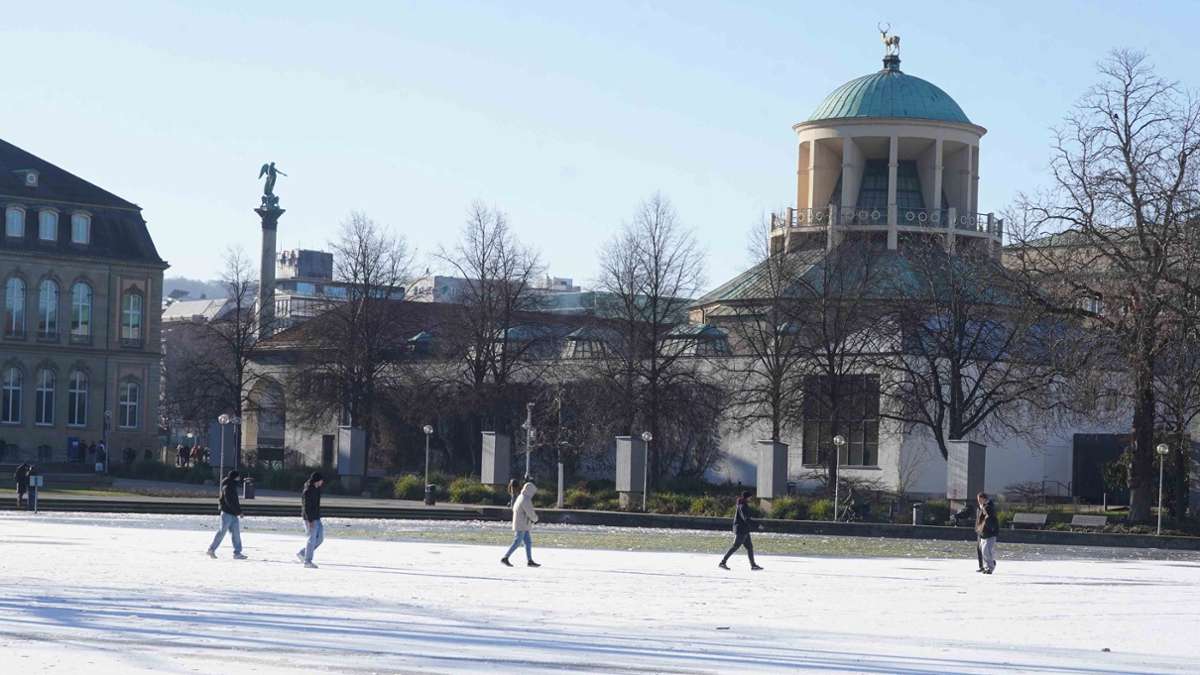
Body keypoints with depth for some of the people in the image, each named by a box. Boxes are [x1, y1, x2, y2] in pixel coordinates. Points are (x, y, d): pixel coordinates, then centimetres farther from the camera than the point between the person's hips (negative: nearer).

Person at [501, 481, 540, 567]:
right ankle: (505, 558, -3)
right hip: (521, 526, -10)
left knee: (528, 542, 7)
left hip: (523, 526, 10)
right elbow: (531, 513, -19)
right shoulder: (526, 500, -18)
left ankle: (529, 561, 6)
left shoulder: (520, 497, 12)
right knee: (517, 543, -6)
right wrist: (535, 518, 5)